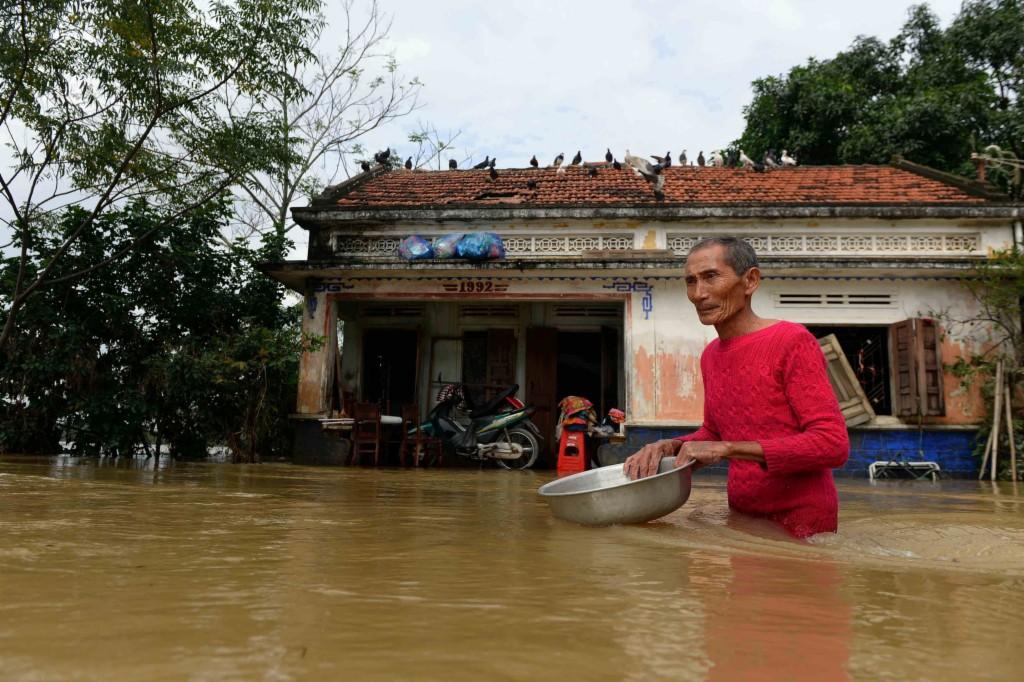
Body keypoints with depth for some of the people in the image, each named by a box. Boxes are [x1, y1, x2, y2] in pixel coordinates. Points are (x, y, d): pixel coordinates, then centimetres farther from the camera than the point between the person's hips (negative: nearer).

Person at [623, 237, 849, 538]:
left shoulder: (792, 342, -16)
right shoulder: (711, 355, 5)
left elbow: (833, 444, -21)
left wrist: (729, 448, -25)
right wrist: (672, 446, -6)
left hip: (800, 523, -6)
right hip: (741, 516, 6)